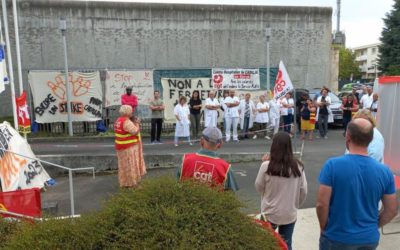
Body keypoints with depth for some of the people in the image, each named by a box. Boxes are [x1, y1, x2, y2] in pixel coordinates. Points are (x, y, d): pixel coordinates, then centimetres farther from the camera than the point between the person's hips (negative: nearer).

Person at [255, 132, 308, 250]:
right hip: (290, 214, 2)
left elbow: (258, 187, -4)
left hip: (270, 214, -2)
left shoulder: (266, 166, -18)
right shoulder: (298, 166, -9)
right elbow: (303, 191, -1)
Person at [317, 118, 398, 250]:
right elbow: (392, 211, -1)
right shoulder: (384, 171, -10)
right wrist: (372, 226, 14)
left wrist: (324, 228, -1)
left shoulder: (332, 165, -21)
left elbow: (321, 204, -19)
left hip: (337, 238, -3)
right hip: (369, 239, 3)